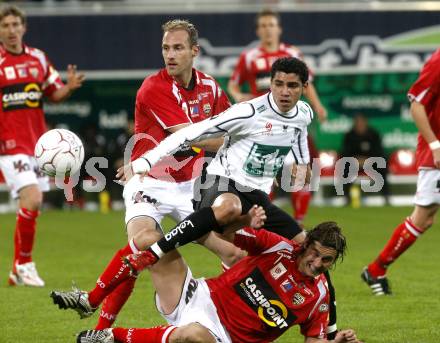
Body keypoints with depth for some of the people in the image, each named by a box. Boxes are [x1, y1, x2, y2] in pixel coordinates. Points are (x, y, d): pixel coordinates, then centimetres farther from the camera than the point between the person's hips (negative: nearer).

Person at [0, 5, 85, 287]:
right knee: (32, 201, -18)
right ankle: (24, 264, -2)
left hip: (38, 144, 6)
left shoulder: (38, 58, 8)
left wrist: (70, 87, -5)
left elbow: (54, 94, 16)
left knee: (32, 208, 8)